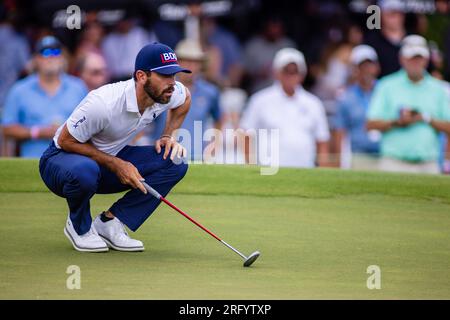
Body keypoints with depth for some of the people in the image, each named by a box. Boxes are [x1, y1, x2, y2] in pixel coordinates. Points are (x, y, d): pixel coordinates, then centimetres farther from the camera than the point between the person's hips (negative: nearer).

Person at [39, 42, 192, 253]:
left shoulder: (168, 93, -14)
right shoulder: (103, 103, -33)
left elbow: (185, 98, 12)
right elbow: (66, 141, -22)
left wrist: (168, 136, -2)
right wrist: (115, 164, -25)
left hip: (111, 159, 6)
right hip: (63, 157, -6)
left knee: (175, 162, -15)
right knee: (85, 170, -42)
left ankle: (110, 222, -9)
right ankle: (80, 226, -9)